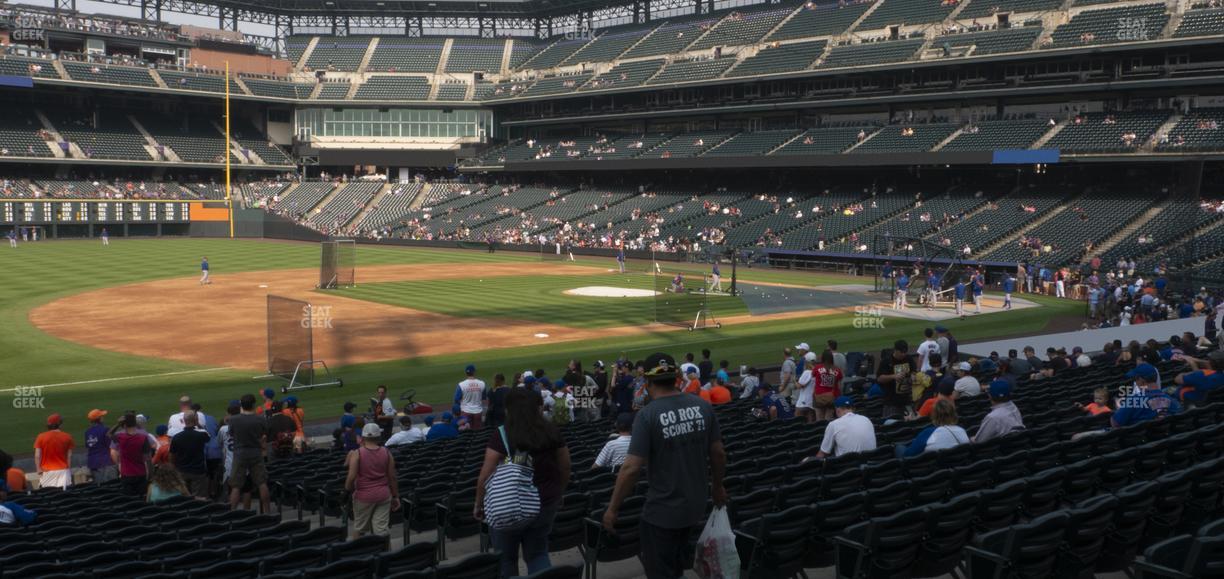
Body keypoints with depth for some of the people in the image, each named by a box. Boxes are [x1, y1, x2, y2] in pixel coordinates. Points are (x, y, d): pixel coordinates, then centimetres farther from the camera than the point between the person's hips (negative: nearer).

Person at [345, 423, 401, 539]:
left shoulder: (357, 454, -10)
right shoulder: (386, 453, 0)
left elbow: (351, 477, -15)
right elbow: (392, 477, 3)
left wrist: (348, 490, 4)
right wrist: (395, 496, 12)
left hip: (363, 495, -2)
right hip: (383, 495, 2)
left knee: (359, 528, 14)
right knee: (382, 528, 3)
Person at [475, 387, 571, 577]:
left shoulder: (502, 435, -13)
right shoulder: (552, 432, -1)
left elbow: (486, 474, -14)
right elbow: (565, 469, 7)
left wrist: (479, 504, -3)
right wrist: (558, 494, 21)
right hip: (545, 503, 4)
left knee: (506, 558, 13)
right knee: (538, 553, 16)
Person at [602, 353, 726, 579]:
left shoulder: (648, 415, -19)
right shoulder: (703, 406, -4)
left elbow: (631, 468, -20)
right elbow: (718, 453, 4)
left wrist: (613, 508, -10)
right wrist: (717, 486, 22)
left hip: (662, 510, -5)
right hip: (696, 504, 6)